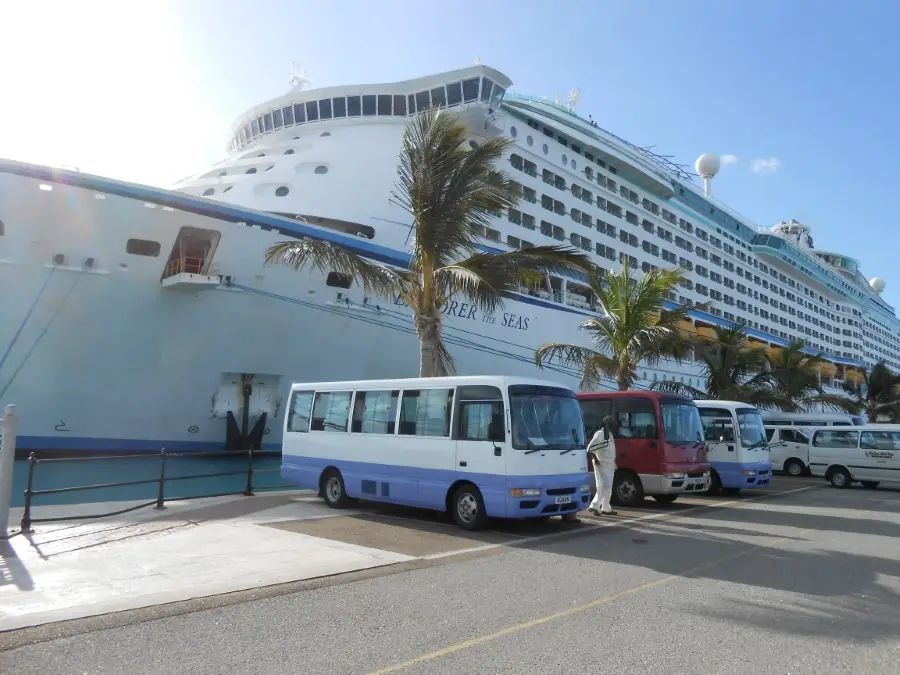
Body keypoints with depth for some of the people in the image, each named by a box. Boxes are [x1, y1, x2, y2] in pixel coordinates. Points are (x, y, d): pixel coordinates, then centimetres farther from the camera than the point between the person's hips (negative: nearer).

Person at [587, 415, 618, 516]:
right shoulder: (600, 434, -14)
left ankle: (605, 508, 18)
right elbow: (590, 448, -20)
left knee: (608, 488, 12)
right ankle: (594, 506, -9)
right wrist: (596, 459, -20)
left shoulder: (610, 434, 14)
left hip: (610, 465, 9)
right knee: (604, 486, -13)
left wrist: (614, 462, 16)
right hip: (602, 465, -9)